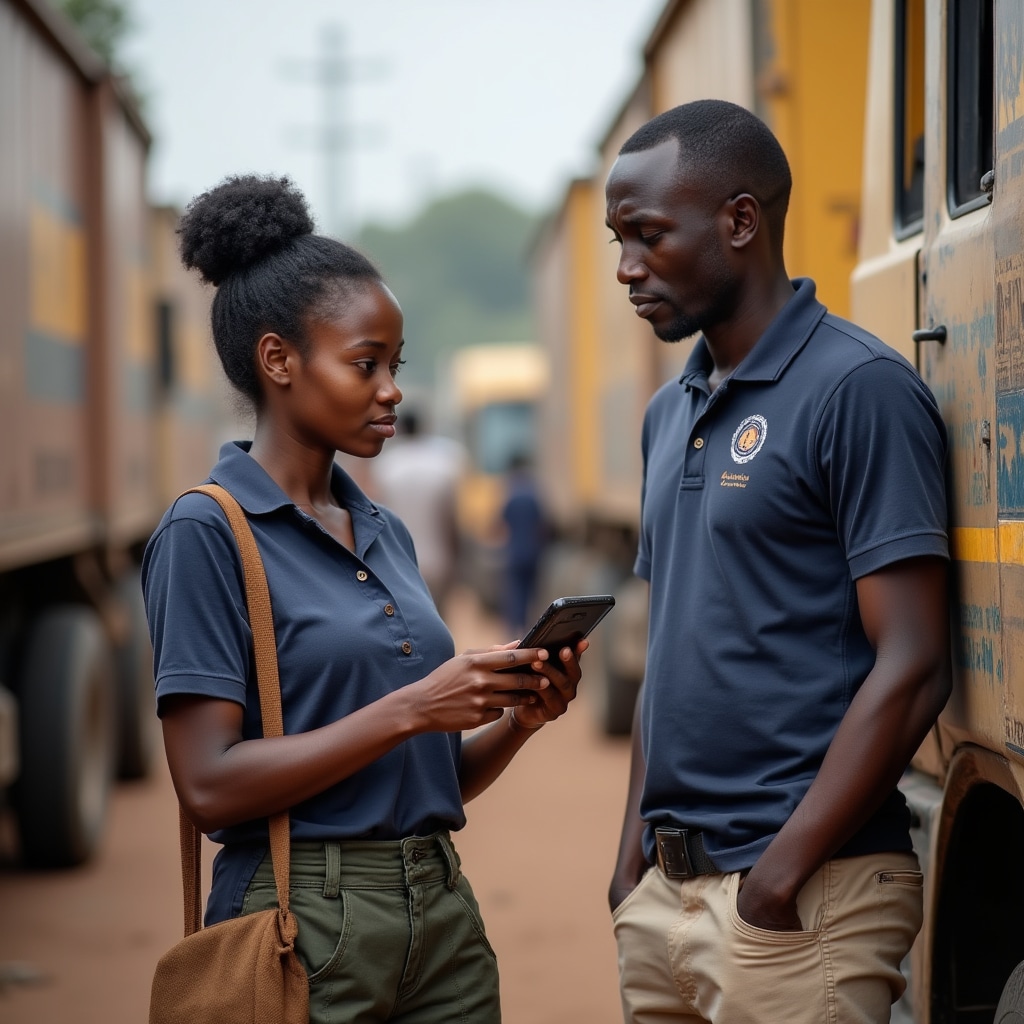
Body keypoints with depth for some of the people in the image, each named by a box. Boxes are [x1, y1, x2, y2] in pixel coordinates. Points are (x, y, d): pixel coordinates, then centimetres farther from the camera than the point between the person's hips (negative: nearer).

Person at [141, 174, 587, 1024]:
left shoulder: (385, 532, 12)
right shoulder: (208, 533, -8)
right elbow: (210, 785, -16)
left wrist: (518, 717, -3)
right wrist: (409, 709, -19)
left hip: (443, 918, 6)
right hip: (304, 924, -6)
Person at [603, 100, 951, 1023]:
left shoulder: (859, 391, -10)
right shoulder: (671, 414, 14)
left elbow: (912, 670, -15)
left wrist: (781, 876, -16)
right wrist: (636, 859, 12)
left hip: (806, 906, -7)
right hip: (665, 895, 7)